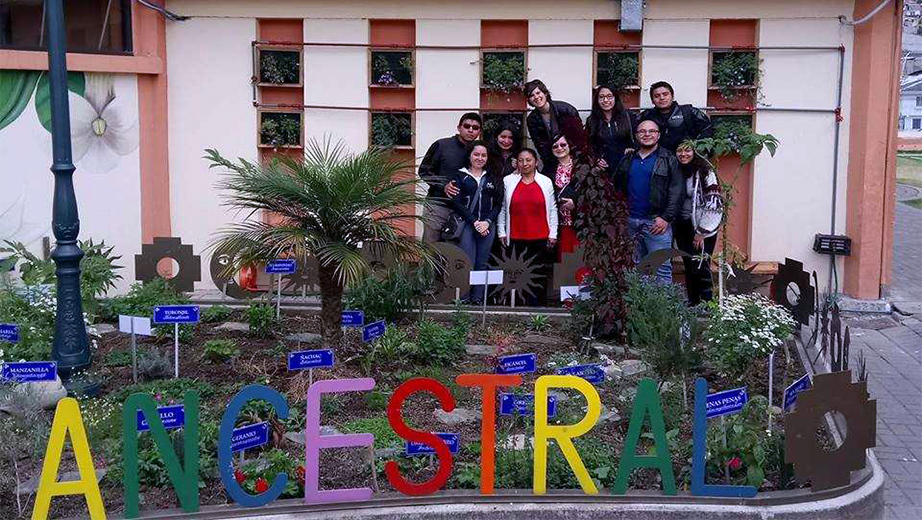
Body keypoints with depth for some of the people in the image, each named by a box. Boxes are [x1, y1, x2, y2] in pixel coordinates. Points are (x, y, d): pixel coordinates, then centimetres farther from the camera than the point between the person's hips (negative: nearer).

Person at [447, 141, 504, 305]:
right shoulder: (460, 176, 8)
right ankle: (464, 298, -4)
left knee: (482, 263, 2)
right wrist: (474, 221, -10)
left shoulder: (493, 178, 16)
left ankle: (478, 298, 6)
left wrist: (487, 221, -7)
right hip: (466, 224, -3)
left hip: (488, 226, 3)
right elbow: (455, 202, -2)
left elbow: (498, 204, 11)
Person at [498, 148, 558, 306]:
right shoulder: (508, 181, 8)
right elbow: (502, 208, 10)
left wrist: (553, 234, 5)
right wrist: (502, 232, 4)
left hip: (541, 238, 0)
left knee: (539, 275, 0)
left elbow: (552, 209, 10)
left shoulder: (546, 182, 9)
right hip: (516, 238, 0)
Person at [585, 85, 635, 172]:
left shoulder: (628, 117, 6)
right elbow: (588, 146, 12)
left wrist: (632, 149, -8)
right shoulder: (591, 121, 9)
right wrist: (595, 160, -3)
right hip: (604, 168, 1)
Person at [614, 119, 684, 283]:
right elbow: (618, 187, 13)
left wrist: (666, 217, -15)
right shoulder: (628, 160, 15)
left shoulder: (669, 160, 2)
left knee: (662, 268, -5)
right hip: (631, 221, 4)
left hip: (657, 222, -4)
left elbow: (677, 191, -6)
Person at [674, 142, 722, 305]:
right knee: (689, 267, 11)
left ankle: (707, 304, -3)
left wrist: (702, 232, -13)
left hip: (702, 229, -5)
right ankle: (692, 304, 20)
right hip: (682, 228, 6)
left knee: (700, 267, -11)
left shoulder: (705, 173, -11)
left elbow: (712, 204, -13)